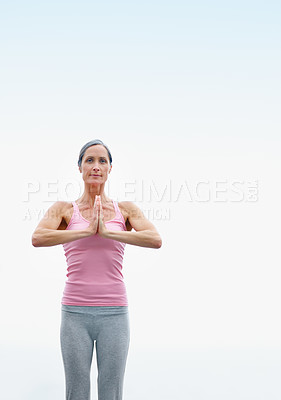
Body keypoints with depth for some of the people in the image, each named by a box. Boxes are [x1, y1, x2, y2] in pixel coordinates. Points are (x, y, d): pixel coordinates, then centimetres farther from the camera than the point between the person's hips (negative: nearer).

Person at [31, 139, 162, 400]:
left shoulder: (126, 210, 7)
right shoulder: (63, 209, 5)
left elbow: (155, 239, -11)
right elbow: (38, 238, -14)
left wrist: (107, 231, -14)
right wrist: (87, 230, -15)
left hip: (114, 312, 0)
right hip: (75, 312, 0)